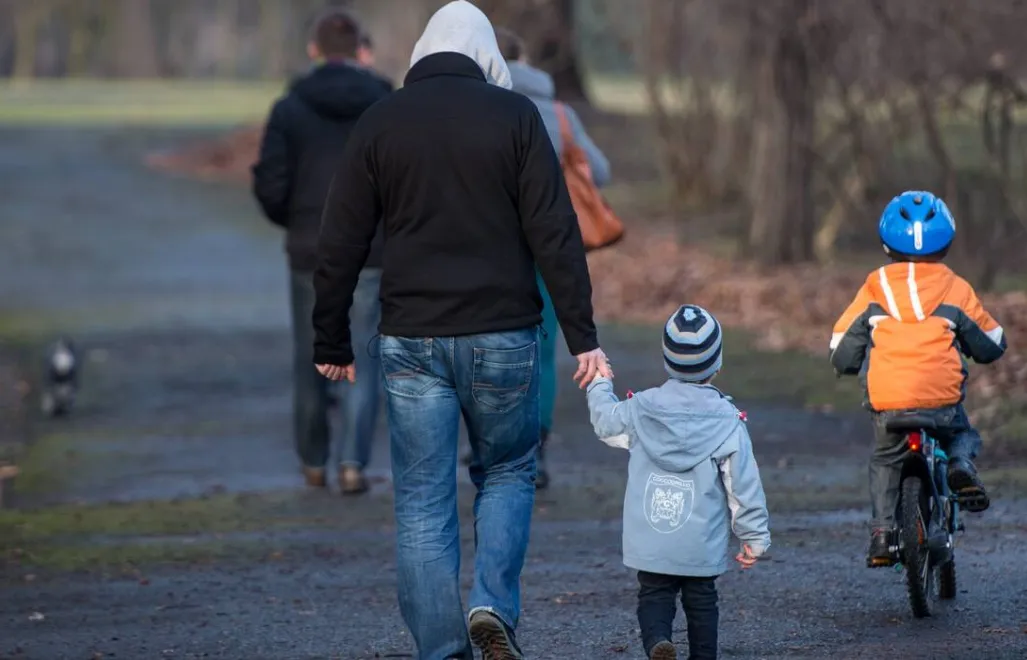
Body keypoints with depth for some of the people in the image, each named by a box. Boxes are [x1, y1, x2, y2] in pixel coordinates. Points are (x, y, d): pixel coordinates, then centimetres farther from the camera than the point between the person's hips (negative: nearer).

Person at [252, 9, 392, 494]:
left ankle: (314, 462, 23)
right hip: (370, 252, 0)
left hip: (310, 249, 0)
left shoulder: (290, 109, -6)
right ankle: (353, 463, -6)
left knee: (312, 358, 14)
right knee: (361, 359, 6)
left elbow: (270, 185, -9)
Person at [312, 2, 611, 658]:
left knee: (423, 504, 6)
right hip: (501, 335, -1)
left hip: (411, 341, 1)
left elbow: (340, 246, 4)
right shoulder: (514, 115, -2)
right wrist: (583, 336, -4)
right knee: (507, 472, 18)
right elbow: (555, 234, -7)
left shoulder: (380, 123, 3)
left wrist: (332, 342, 13)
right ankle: (495, 607, -1)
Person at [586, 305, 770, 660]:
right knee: (701, 600, 13)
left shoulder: (641, 409, -3)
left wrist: (600, 386, 37)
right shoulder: (727, 422, -8)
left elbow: (606, 421, 17)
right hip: (702, 547, -1)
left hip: (649, 546, 1)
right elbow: (744, 483, -6)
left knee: (653, 595, 6)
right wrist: (755, 535, 2)